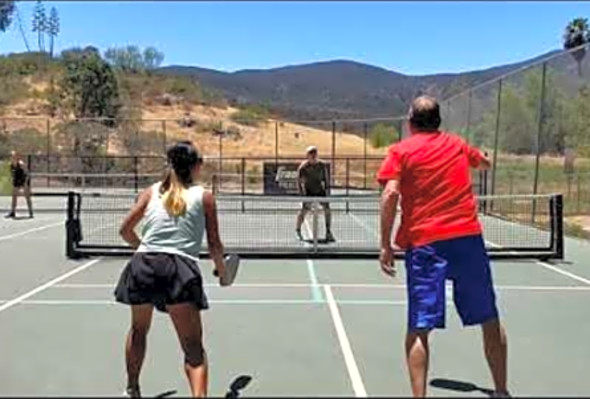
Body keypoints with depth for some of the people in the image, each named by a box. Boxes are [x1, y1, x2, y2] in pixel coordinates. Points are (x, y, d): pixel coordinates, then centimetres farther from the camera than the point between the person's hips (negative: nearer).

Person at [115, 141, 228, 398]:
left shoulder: (152, 191, 15)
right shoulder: (204, 197, 9)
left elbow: (125, 229, 15)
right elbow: (214, 244, 8)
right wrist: (221, 268, 27)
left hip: (143, 264, 4)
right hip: (180, 268, -3)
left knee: (139, 330, 29)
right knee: (194, 348, 3)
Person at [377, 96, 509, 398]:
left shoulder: (400, 151, 4)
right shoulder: (456, 143, 16)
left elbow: (390, 194, -10)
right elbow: (485, 164, 36)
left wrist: (386, 245, -7)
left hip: (425, 244, -3)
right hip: (468, 237, 3)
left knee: (419, 329, 2)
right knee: (490, 321, 17)